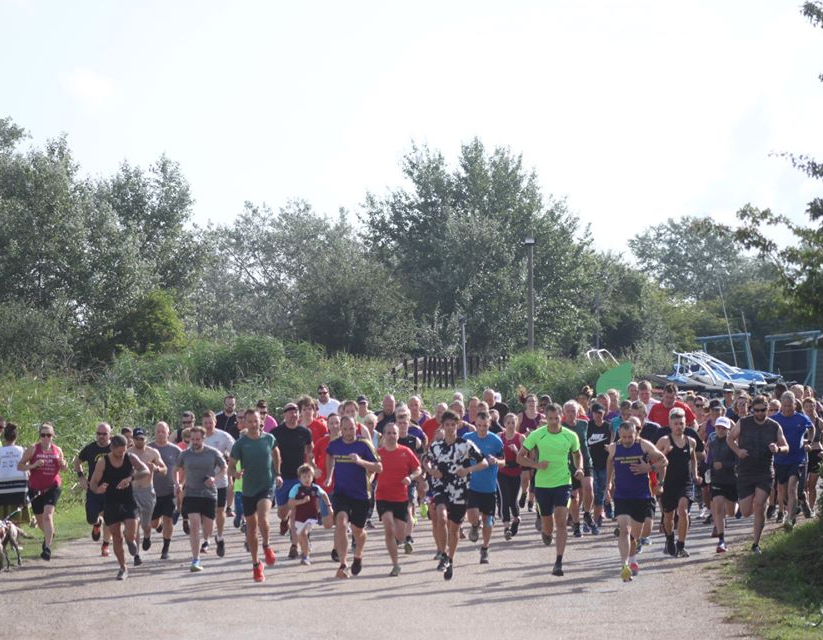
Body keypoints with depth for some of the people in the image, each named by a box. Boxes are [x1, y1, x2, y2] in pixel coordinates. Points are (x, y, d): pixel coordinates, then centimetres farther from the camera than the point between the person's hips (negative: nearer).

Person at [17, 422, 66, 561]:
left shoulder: (57, 450, 2)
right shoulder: (33, 449, -5)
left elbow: (62, 468, 17)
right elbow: (19, 466, -6)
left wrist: (63, 464, -7)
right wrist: (33, 465, -23)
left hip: (52, 487, -1)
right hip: (36, 488, 1)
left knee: (48, 514, -21)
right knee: (39, 519, 14)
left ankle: (47, 548, -25)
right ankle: (49, 535, 48)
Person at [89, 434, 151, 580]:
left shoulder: (130, 458, -3)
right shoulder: (103, 462, -7)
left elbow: (145, 470, -17)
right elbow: (93, 483, -7)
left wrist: (131, 478, -34)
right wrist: (98, 489, -32)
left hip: (128, 503, 0)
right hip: (111, 505, 0)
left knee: (130, 536, -14)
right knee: (116, 537, 4)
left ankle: (135, 554, 21)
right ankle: (123, 568, 19)